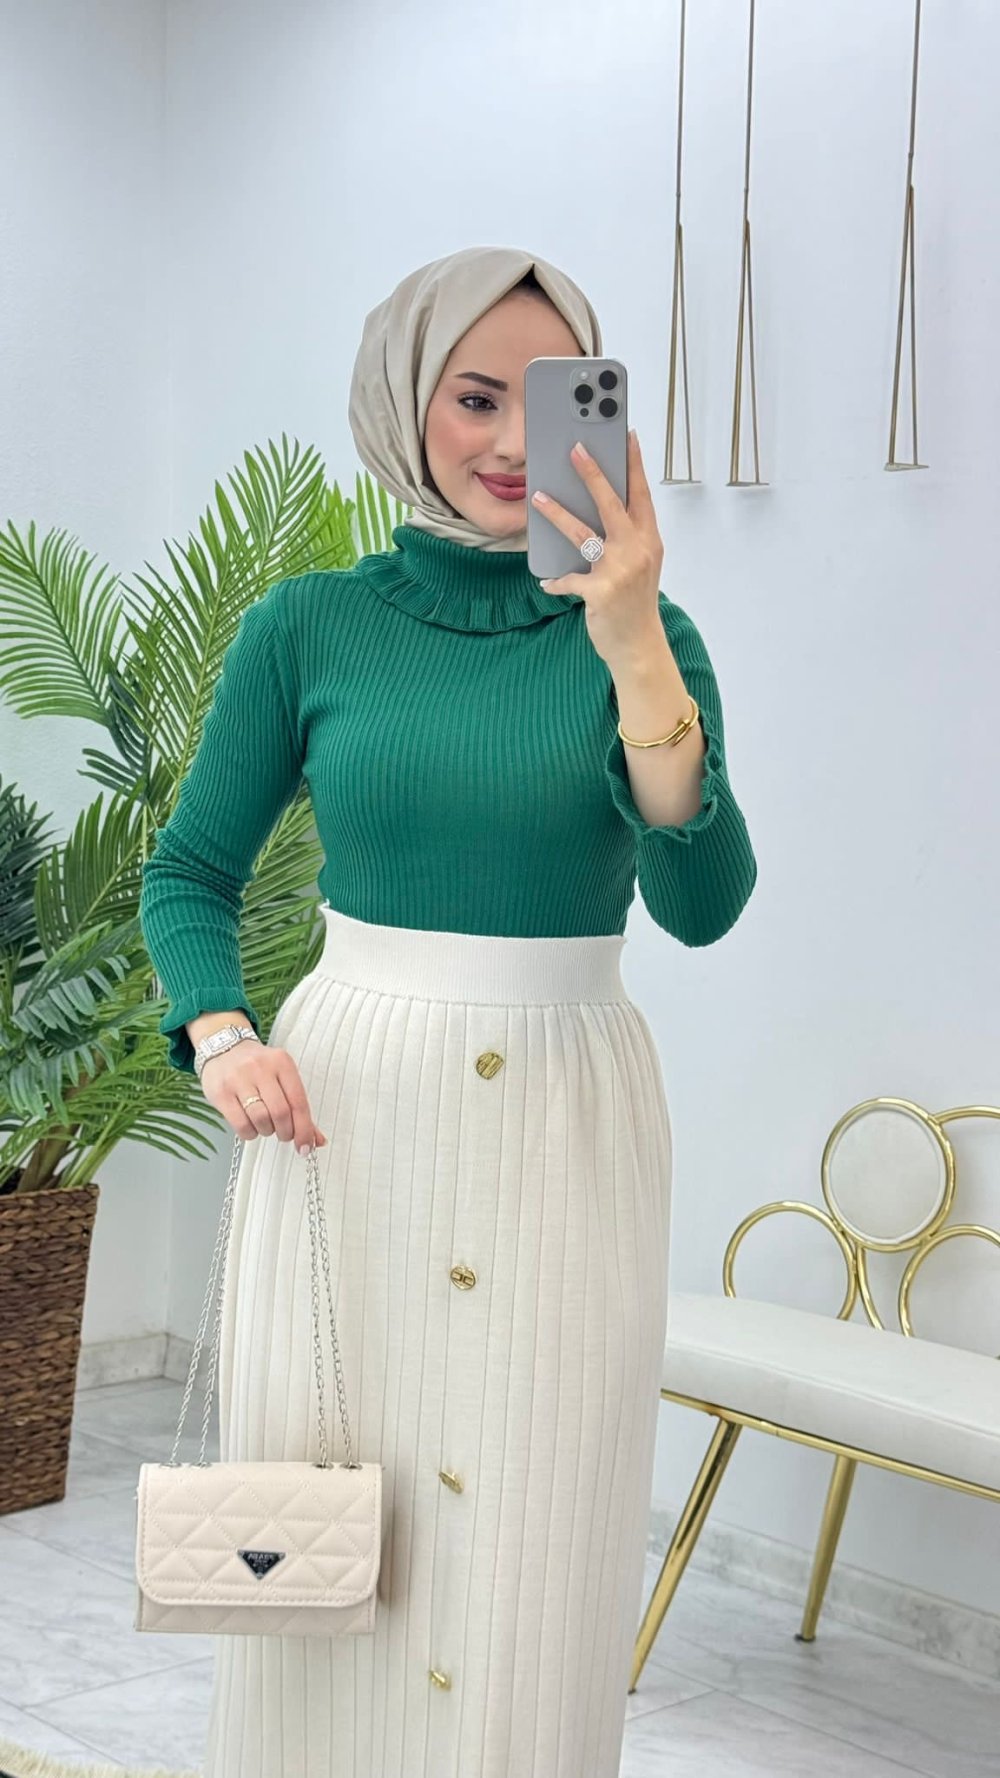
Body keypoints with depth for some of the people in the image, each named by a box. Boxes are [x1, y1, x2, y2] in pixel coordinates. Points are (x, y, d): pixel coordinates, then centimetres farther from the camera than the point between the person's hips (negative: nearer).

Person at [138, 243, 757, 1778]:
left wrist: (635, 656, -27)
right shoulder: (307, 629, 1)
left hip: (569, 1124, 0)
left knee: (538, 1570, 6)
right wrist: (218, 1032, -9)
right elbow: (191, 872, 10)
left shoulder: (642, 634, 0)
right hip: (350, 1112, 0)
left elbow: (701, 903, -15)